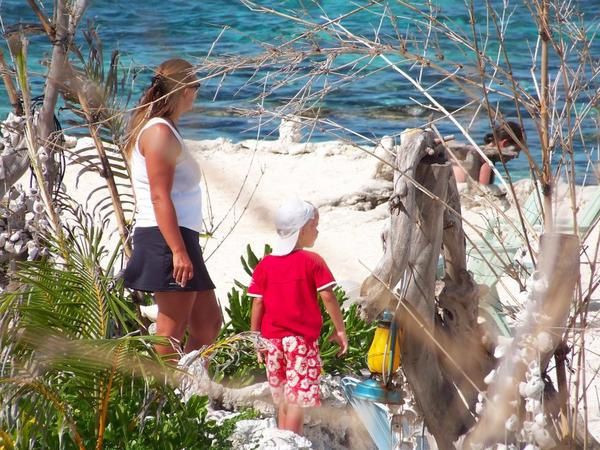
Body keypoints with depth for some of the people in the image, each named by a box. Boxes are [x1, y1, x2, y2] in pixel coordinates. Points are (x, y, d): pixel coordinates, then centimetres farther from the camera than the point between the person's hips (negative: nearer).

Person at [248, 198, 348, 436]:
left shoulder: (264, 265, 4)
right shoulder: (312, 262, -8)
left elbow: (257, 304, 3)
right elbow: (328, 297, -9)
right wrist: (340, 330, 0)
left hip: (273, 339, 5)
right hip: (302, 339, -5)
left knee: (283, 398, 17)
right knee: (299, 397, -5)